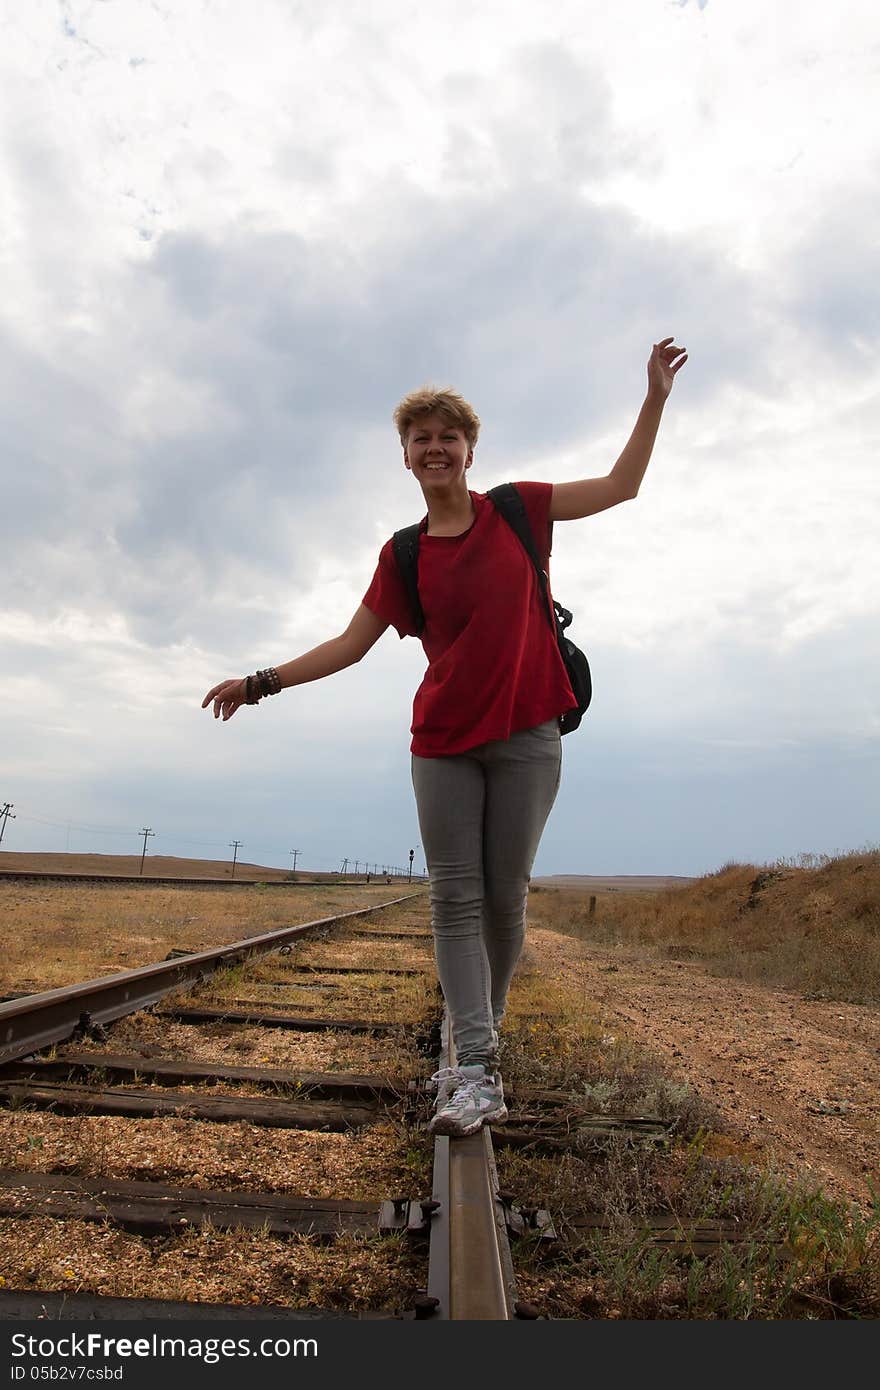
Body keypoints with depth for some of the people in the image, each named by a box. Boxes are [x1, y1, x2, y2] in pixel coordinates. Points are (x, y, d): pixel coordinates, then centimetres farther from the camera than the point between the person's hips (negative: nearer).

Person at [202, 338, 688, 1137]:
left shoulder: (517, 509, 6)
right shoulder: (404, 554, 8)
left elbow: (621, 486, 12)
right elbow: (352, 644, 9)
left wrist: (656, 398, 8)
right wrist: (263, 683, 5)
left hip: (526, 739, -1)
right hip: (443, 745, 1)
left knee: (505, 898, 4)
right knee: (455, 900, -4)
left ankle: (482, 1037, 24)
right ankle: (479, 1073, 0)